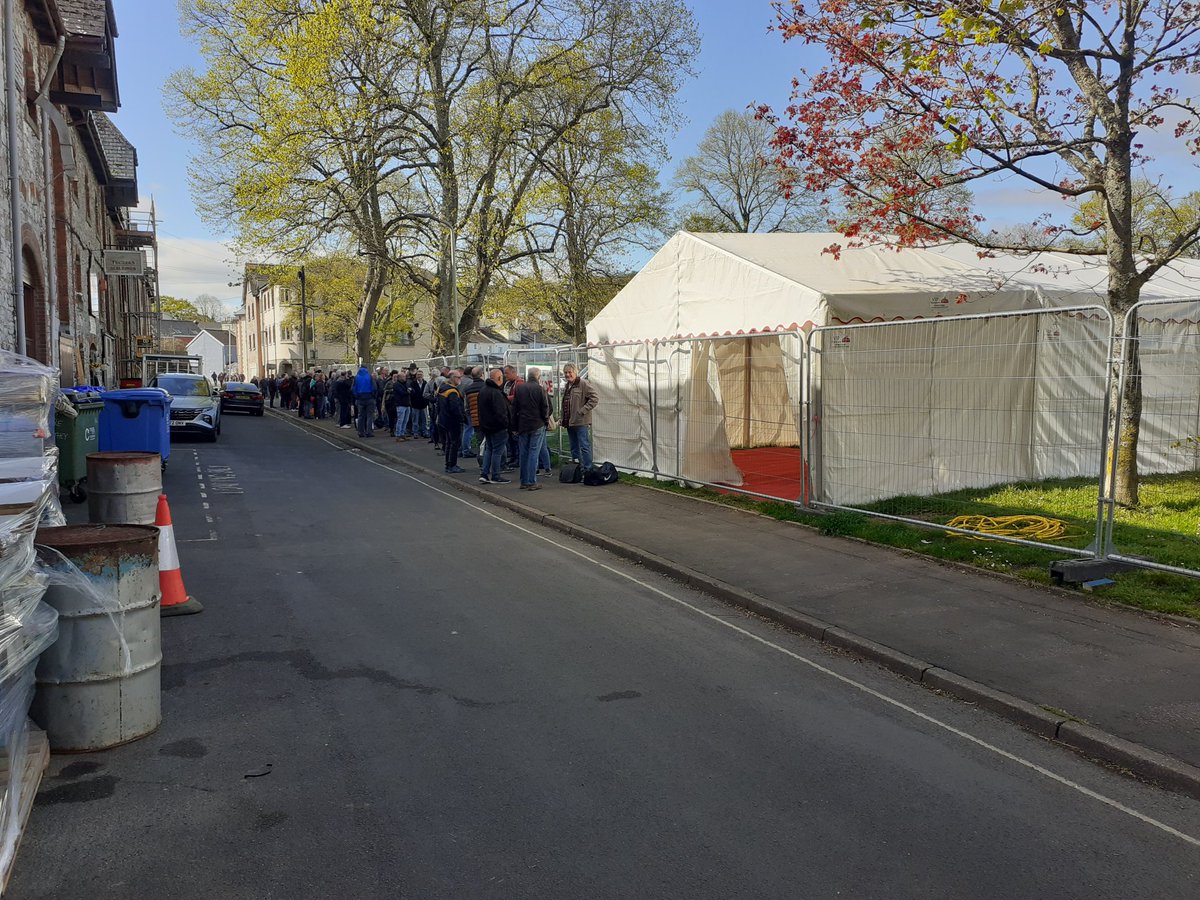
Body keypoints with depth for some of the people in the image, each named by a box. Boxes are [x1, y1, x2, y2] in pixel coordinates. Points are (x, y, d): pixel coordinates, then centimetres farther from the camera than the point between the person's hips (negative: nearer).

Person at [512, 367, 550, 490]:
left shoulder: (519, 389, 6)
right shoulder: (539, 389, -8)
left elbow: (514, 408, 9)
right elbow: (545, 407, -7)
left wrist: (515, 425, 14)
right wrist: (546, 421, 9)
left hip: (522, 426, 4)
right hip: (537, 426, -4)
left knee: (523, 454, 10)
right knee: (534, 453, -3)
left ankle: (524, 481, 14)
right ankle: (532, 482, -5)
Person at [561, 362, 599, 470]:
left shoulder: (583, 384, -11)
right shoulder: (567, 386, 16)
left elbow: (595, 397, -18)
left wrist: (583, 410, -19)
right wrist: (563, 419, 15)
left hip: (581, 422, -9)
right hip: (569, 422, 9)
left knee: (584, 447, -7)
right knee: (574, 448, 15)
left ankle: (588, 470, -4)